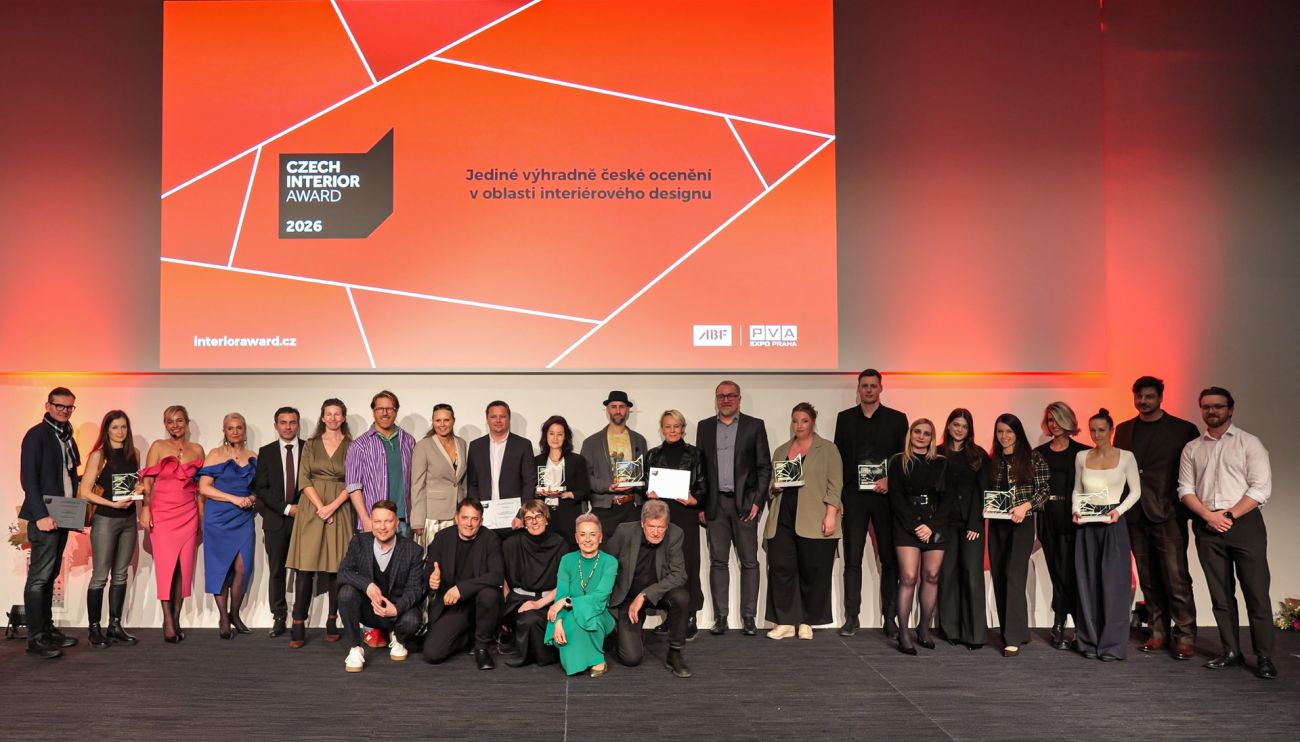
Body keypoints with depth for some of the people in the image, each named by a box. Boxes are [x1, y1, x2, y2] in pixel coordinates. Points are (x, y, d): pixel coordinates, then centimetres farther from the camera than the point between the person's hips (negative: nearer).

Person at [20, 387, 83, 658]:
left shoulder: (67, 438, 15)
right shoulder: (37, 435, -8)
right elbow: (29, 478, -14)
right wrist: (41, 515, -18)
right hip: (44, 516, -8)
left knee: (50, 576, 13)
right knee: (39, 577, -5)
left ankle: (47, 630, 19)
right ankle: (35, 638, -1)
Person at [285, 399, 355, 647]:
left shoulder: (351, 446, 6)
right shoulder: (311, 445, 10)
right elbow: (304, 479, 2)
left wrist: (332, 506, -12)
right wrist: (320, 506, -11)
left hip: (340, 510, -1)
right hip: (312, 508, 1)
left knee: (337, 566, -1)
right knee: (305, 566, -5)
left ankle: (332, 621, 6)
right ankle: (298, 625, -5)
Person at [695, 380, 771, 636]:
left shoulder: (754, 426, 4)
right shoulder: (704, 427, 11)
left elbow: (764, 466, 2)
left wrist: (757, 501, -7)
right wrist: (700, 504, 3)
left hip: (745, 502, -2)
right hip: (715, 503, 2)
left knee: (749, 562, 1)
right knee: (718, 562, 4)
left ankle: (748, 617, 8)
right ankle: (720, 617, 9)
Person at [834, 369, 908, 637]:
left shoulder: (897, 419, 5)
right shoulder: (845, 418, 8)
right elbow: (838, 457, 7)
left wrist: (890, 481, -13)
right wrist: (837, 496, 1)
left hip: (885, 496, 0)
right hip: (854, 496, 1)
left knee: (889, 558, 3)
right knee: (852, 559, 2)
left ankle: (890, 618, 11)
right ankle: (851, 618, 8)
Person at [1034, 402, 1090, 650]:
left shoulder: (1081, 451, 2)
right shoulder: (1039, 452, 11)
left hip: (1071, 516, -4)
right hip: (1047, 516, 4)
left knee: (1068, 570, -5)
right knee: (1057, 570, 7)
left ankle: (1059, 627, 1)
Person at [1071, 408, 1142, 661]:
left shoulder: (1125, 457, -1)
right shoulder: (1082, 457, 8)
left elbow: (1136, 491, 3)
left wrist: (1119, 510, -12)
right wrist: (1076, 511, -2)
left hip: (1113, 525, -3)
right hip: (1087, 527, 3)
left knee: (1113, 583, -3)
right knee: (1088, 583, 5)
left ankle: (1113, 645, 3)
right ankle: (1090, 642, 12)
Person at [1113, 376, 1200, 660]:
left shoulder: (1184, 429, -1)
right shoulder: (1123, 430, 11)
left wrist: (1189, 508, -7)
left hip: (1168, 515, -4)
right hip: (1135, 516, 4)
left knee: (1176, 579, -7)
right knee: (1148, 580, 9)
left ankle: (1185, 636, 1)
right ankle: (1159, 632, 18)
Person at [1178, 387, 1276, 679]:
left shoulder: (1249, 443, 1)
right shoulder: (1192, 449, 11)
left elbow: (1261, 488, -6)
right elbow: (1185, 489, 8)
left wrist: (1229, 516, -12)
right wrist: (1209, 516, -8)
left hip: (1244, 522, -3)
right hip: (1207, 526, 3)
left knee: (1256, 591, -4)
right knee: (1220, 593, 7)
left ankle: (1264, 657, 2)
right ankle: (1231, 652, 15)